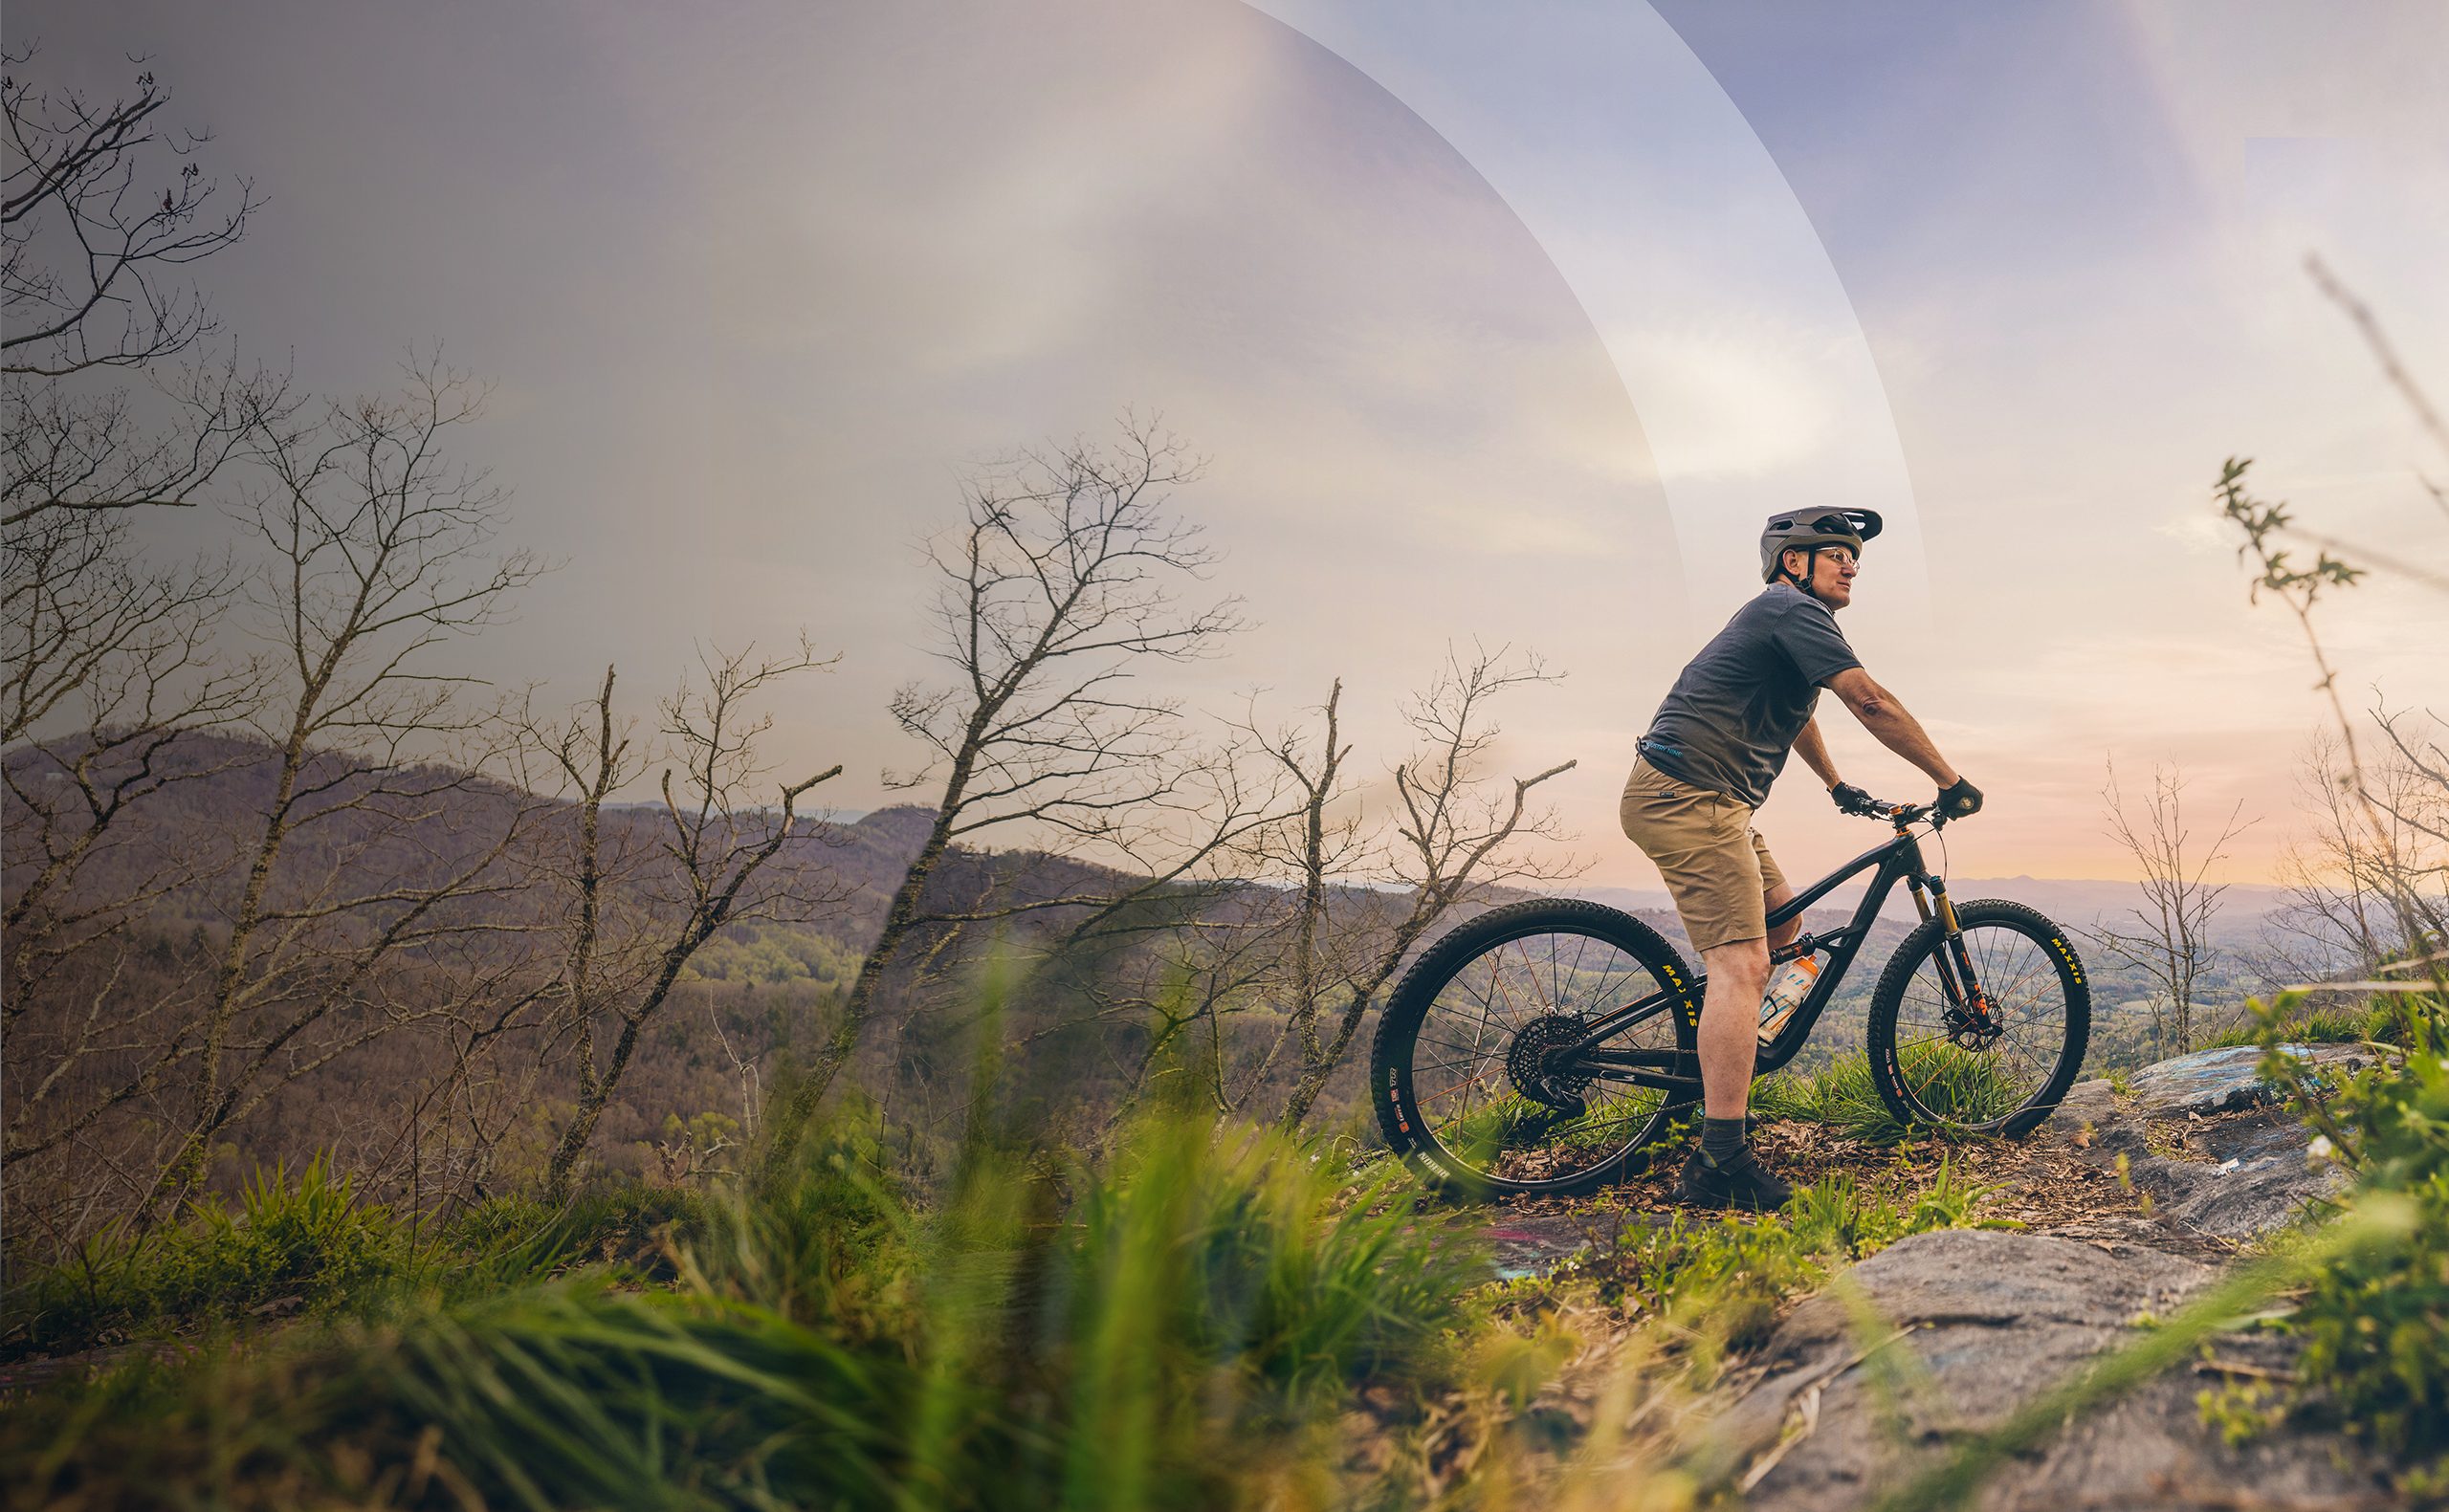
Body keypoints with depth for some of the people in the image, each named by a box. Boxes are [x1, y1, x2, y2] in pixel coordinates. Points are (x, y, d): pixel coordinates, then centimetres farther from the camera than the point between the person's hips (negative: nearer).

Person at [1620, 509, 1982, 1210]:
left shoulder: (1779, 618, 25)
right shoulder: (1793, 611, -7)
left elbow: (1796, 713, 41)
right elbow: (1873, 703, -14)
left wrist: (1839, 787, 49)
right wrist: (1951, 781, -6)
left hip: (1676, 796, 11)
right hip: (1689, 793, -11)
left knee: (1782, 922, 21)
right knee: (1741, 961, -17)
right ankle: (1720, 1166, -21)